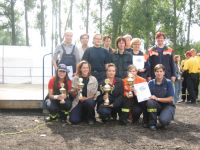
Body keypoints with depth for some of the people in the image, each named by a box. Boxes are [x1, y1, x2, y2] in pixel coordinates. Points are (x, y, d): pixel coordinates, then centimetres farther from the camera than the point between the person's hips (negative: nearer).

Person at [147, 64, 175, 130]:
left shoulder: (168, 82, -9)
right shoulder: (151, 83, -2)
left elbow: (170, 99, -12)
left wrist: (157, 99, -21)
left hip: (167, 105, -3)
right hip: (156, 105, 3)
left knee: (163, 120, -32)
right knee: (150, 102, -31)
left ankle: (167, 115, 8)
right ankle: (152, 123, -11)